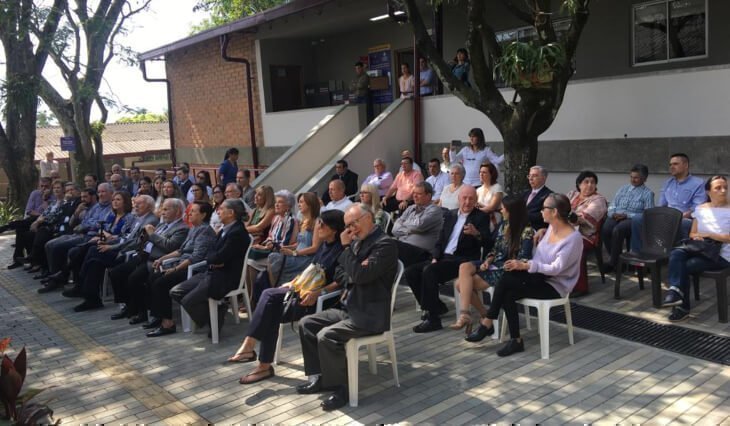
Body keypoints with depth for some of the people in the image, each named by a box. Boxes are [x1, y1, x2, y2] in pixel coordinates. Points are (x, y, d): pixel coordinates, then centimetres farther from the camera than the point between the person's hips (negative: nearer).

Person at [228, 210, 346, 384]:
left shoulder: (342, 249, -12)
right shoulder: (324, 245, 15)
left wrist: (318, 292, -27)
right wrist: (294, 282, 7)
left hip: (323, 298, -8)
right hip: (307, 290, 8)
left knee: (272, 313, -21)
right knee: (270, 296, -17)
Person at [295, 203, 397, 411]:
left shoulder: (385, 244, -15)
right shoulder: (359, 241, 12)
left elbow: (361, 276, -25)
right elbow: (340, 273, 17)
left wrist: (347, 247, -17)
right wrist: (352, 278, -5)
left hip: (369, 314, -9)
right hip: (349, 307, 9)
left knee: (326, 336, -25)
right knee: (306, 323, 5)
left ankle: (339, 387, -6)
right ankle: (319, 377, 13)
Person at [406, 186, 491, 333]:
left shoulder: (481, 217, 0)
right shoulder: (450, 215, 16)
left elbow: (486, 241, -14)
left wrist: (476, 234, -36)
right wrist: (435, 257, 1)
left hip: (463, 260, -7)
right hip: (444, 257, 7)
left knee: (429, 271, -30)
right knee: (411, 271, -8)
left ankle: (432, 318, -23)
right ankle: (436, 306, 7)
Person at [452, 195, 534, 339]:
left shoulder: (526, 231, -11)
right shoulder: (503, 225, 12)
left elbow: (523, 260, -16)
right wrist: (487, 261, -3)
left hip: (508, 270, -7)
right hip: (495, 265, 7)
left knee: (464, 283, -21)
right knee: (464, 267, -20)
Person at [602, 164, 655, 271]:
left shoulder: (648, 193, 8)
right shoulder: (623, 189, 23)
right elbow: (612, 205, 19)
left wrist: (627, 215, -13)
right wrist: (613, 213, -5)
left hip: (633, 219, -4)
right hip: (616, 217, 4)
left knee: (617, 230, -37)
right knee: (605, 229, -31)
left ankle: (613, 261, -24)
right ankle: (616, 258, -17)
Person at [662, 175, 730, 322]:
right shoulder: (700, 209, 12)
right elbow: (692, 233, 15)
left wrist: (708, 234, -18)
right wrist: (697, 237, -7)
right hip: (700, 249, 5)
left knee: (685, 267, -25)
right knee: (676, 254, -28)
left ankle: (682, 306, -12)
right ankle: (675, 291, -34)